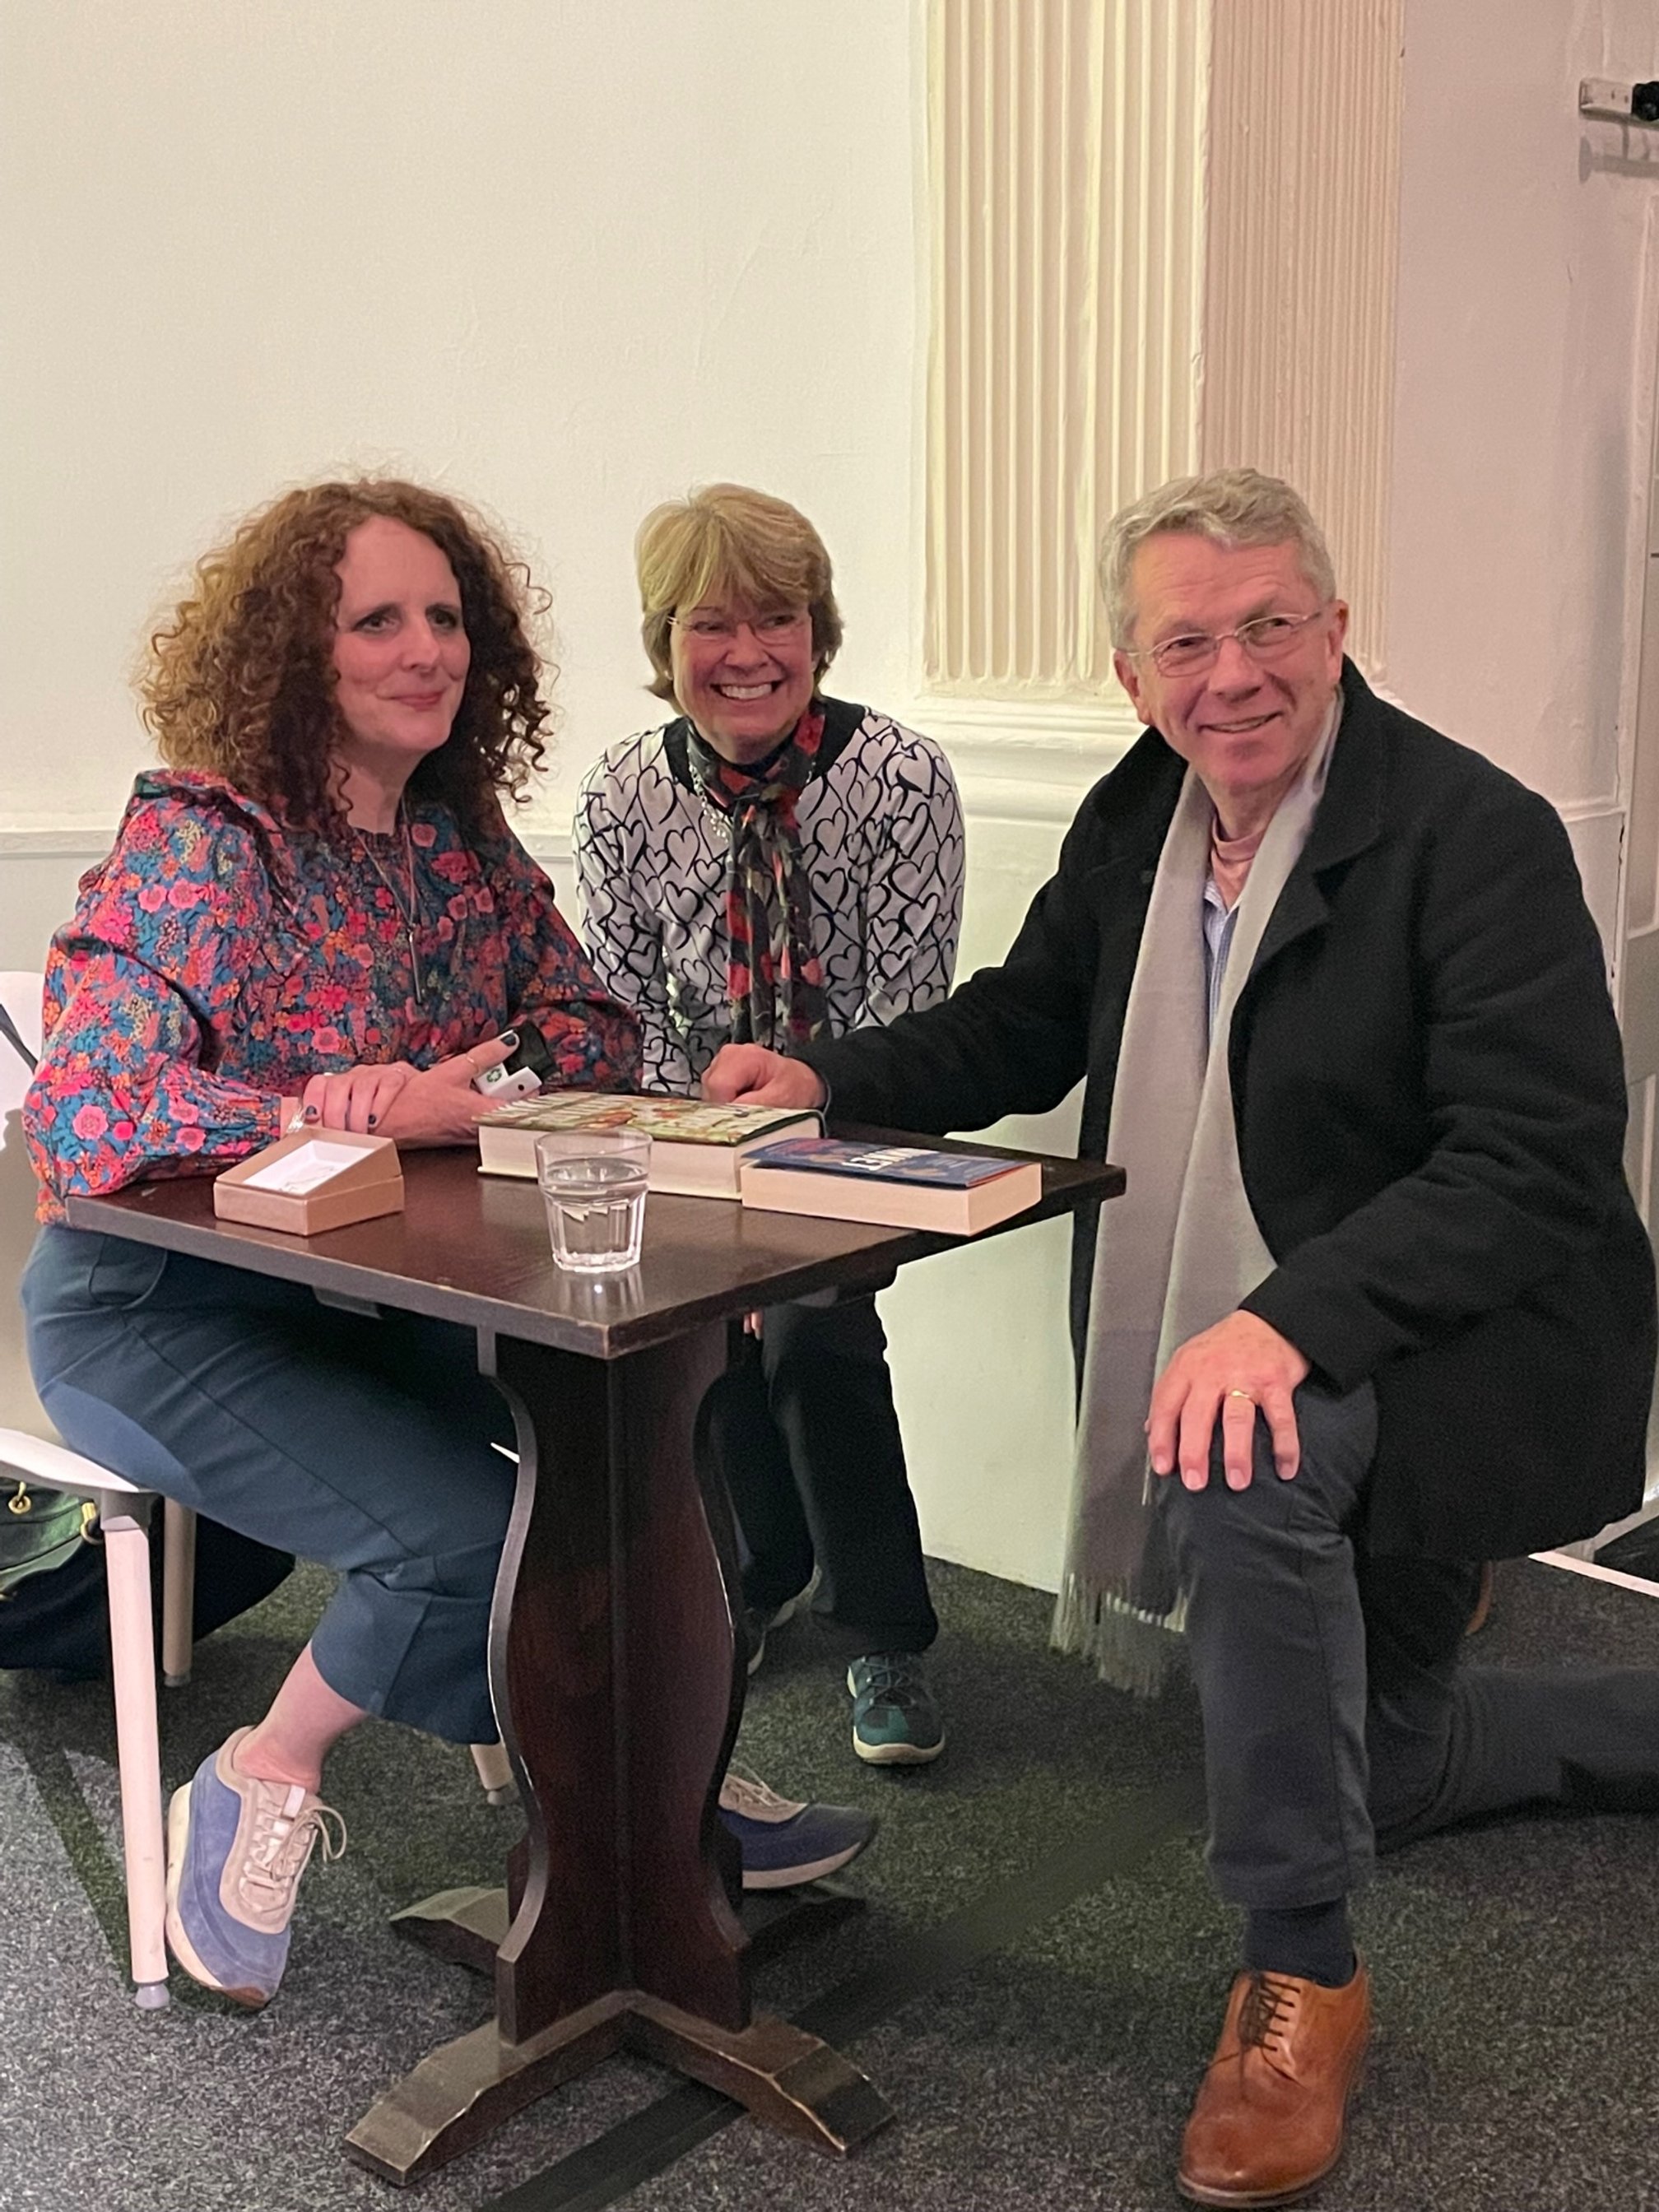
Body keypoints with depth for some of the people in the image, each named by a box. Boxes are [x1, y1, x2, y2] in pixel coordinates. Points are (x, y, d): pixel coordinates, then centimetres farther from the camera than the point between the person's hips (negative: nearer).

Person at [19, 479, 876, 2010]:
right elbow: (83, 1116, -28)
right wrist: (386, 1111, -31)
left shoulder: (461, 831, 4)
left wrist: (479, 1068, -18)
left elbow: (597, 1026, 5)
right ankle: (265, 1781, 5)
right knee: (469, 1531, -24)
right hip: (158, 1310, -6)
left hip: (377, 1292, 7)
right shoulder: (198, 845, -18)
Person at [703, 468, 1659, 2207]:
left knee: (1249, 1463, -38)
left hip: (1440, 1343, -7)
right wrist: (831, 1078, -5)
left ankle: (1301, 1976, -20)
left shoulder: (1478, 837, -20)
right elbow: (1024, 1024, 13)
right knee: (1370, 1766, 18)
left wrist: (1290, 1323, -39)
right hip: (1233, 1338, 7)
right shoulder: (1135, 818, 0)